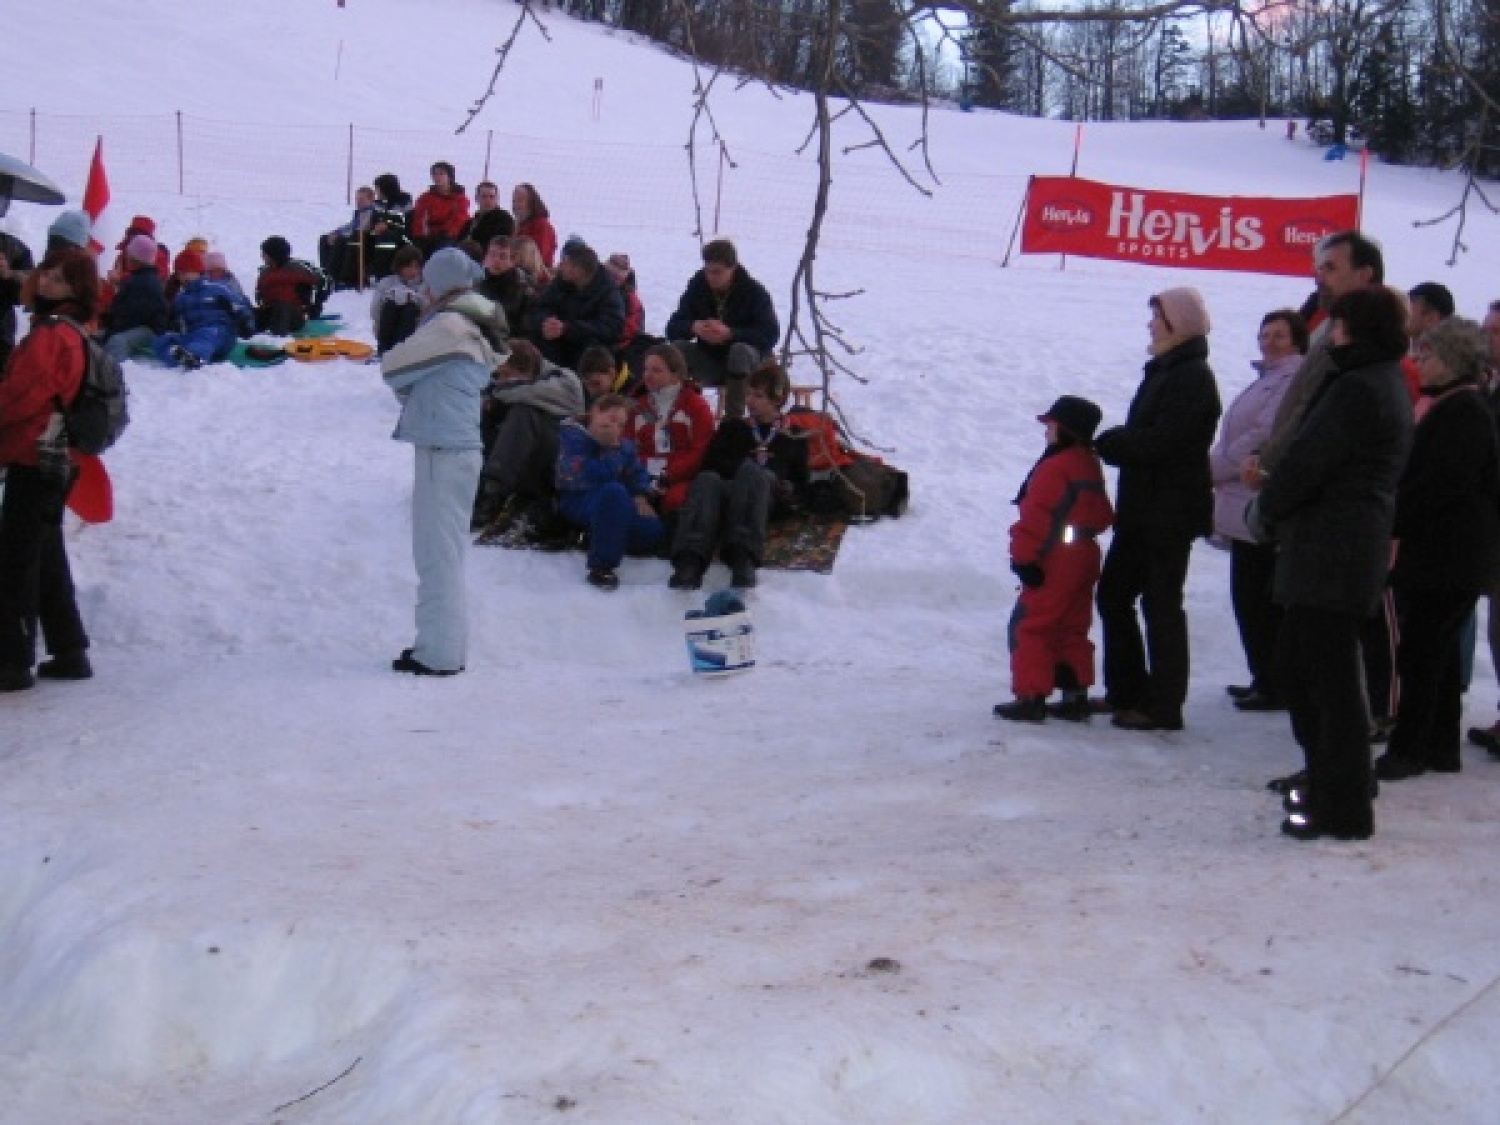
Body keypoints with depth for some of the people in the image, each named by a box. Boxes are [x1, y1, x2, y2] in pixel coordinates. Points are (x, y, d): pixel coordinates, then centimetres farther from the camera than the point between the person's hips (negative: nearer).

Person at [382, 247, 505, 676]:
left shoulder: (449, 326, -13)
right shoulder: (478, 330, 14)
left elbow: (393, 366, -7)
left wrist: (408, 390, 11)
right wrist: (417, 392, 5)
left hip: (441, 451, -9)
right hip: (461, 447, 9)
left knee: (436, 552, -5)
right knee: (445, 551, 15)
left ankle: (439, 653, -3)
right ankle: (443, 644, 21)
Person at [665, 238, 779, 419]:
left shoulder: (754, 291, -13)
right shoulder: (697, 287, -4)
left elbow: (771, 334, -23)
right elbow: (672, 329, -6)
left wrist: (730, 334, -37)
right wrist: (693, 327, -31)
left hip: (745, 364, -3)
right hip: (709, 363, 3)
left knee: (741, 350, -35)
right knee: (678, 347, -22)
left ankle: (733, 418, -31)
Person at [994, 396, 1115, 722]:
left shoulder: (1054, 468, -17)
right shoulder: (1090, 465, 13)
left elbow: (1035, 518, -21)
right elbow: (1101, 515, 22)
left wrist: (1024, 558, -19)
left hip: (1055, 562, -10)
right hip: (1083, 558, 10)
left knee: (1029, 628, -3)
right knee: (1072, 628, 15)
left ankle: (1031, 696, -4)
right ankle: (1075, 695, 17)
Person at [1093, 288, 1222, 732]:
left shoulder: (1192, 378, -16)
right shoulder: (1164, 371, 15)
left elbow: (1160, 442, -24)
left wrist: (1107, 442, -11)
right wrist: (1116, 442, -2)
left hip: (1170, 512, -10)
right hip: (1142, 508, 10)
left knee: (1161, 604, -4)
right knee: (1113, 592, 15)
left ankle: (1163, 706, 4)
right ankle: (1127, 690, 26)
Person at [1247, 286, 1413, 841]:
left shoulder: (1358, 390, -17)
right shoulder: (1385, 384, 17)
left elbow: (1306, 462, -18)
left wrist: (1264, 511, -2)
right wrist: (1274, 509, 12)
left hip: (1331, 552, -11)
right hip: (1337, 551, 11)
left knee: (1331, 676, -5)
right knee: (1294, 663, 20)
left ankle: (1344, 809, 0)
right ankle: (1326, 781, 29)